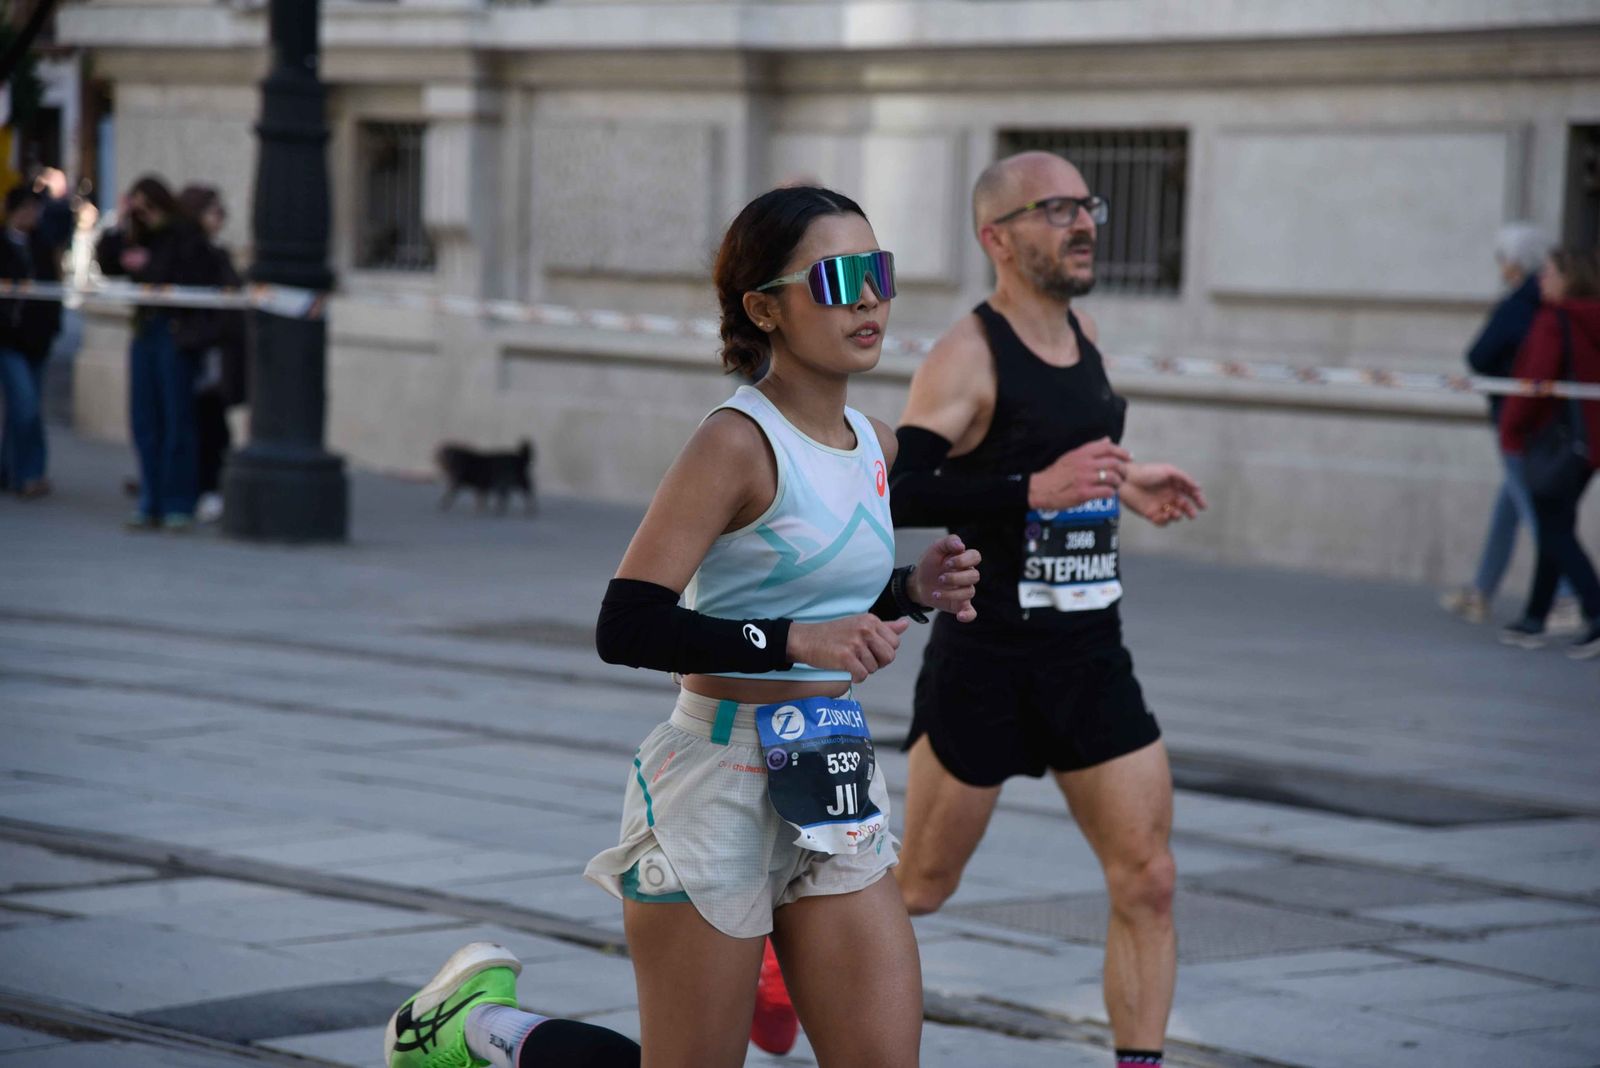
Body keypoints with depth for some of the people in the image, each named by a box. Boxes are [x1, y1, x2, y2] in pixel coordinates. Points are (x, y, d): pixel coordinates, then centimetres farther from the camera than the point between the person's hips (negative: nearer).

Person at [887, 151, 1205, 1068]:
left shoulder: (1084, 335, 10)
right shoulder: (970, 355, -14)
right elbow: (897, 494, -25)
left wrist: (1120, 481, 16)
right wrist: (1035, 489, -30)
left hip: (1092, 656, 6)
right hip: (988, 658, -6)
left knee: (1147, 880, -1)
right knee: (921, 885, 6)